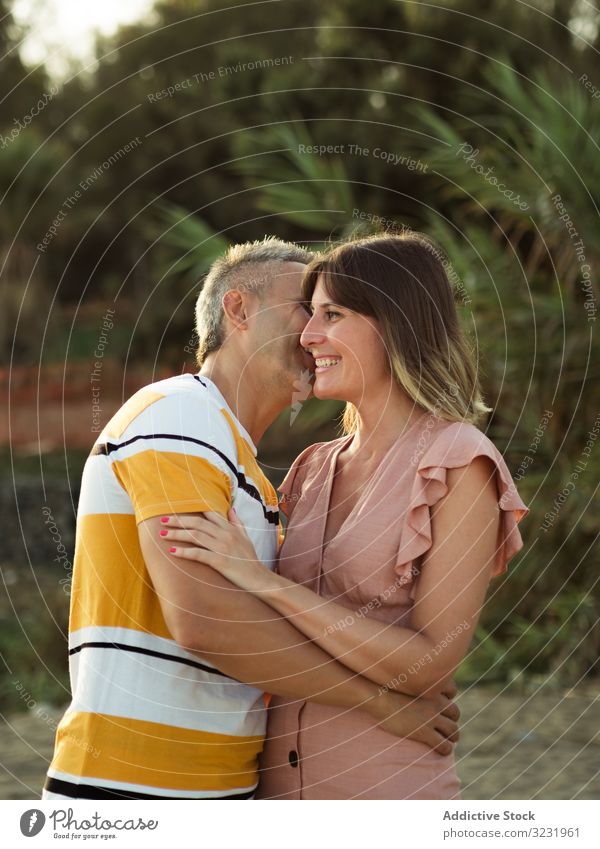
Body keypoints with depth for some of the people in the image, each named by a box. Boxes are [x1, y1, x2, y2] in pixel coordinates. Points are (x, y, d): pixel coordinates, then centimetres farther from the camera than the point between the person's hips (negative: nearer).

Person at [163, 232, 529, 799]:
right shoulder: (313, 470, 10)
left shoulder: (458, 463, -8)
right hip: (278, 784, 6)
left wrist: (261, 580, -18)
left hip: (389, 791, -6)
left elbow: (428, 663, -16)